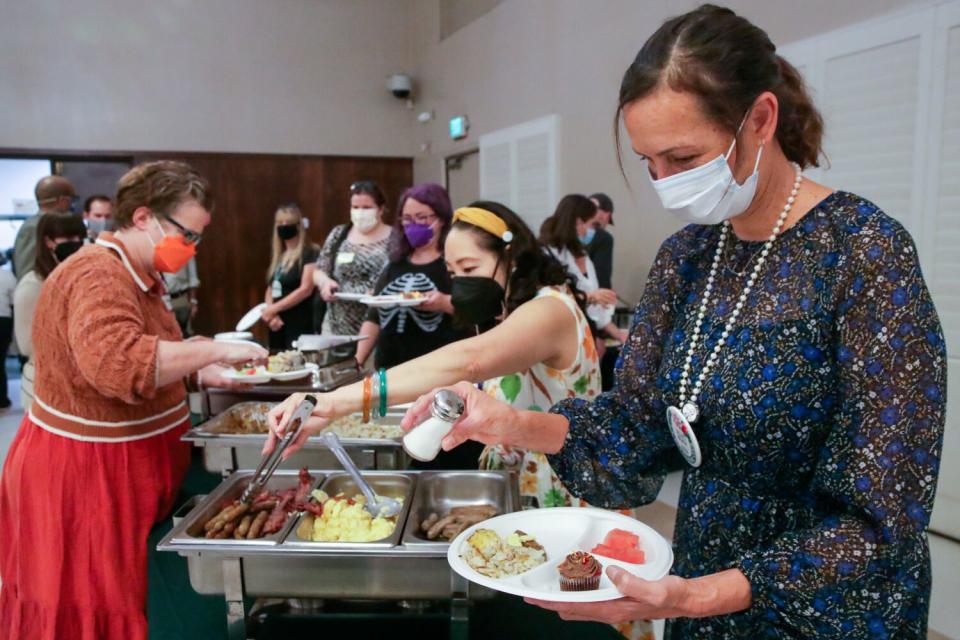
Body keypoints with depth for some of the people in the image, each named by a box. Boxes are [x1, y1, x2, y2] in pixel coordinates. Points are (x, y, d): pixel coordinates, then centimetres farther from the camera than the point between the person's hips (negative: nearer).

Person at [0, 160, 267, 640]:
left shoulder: (139, 274, 11)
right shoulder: (98, 277, -22)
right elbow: (118, 361, -39)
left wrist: (199, 372, 4)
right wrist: (213, 349, -33)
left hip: (127, 464, 9)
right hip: (87, 472, -9)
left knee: (122, 593, 18)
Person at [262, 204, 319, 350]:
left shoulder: (310, 253, -6)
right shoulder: (277, 257, 17)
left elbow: (306, 289, -14)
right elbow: (270, 290, 15)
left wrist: (273, 309, -13)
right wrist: (270, 314, -5)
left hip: (299, 325, -7)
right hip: (278, 325, 7)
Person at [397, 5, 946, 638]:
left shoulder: (865, 254, -22)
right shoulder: (685, 256, -4)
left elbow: (876, 518, -21)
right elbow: (638, 425, 0)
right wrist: (511, 423, -16)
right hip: (700, 586, 6)